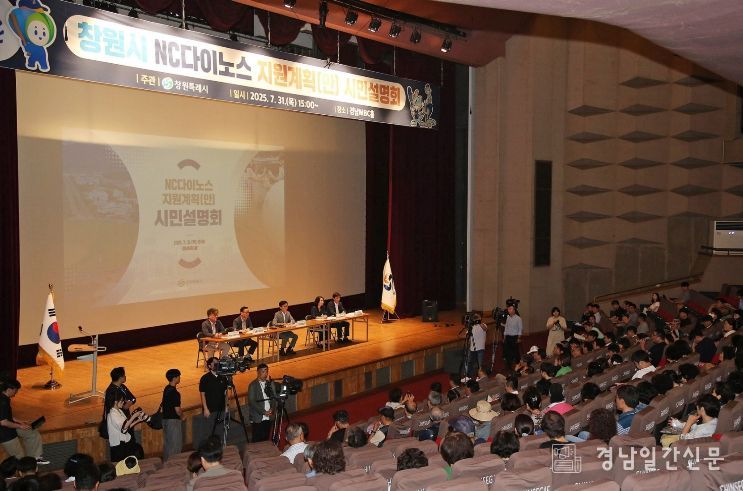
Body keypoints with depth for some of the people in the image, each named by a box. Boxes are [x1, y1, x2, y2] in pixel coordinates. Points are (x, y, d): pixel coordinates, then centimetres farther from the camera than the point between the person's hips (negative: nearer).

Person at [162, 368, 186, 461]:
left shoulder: (167, 389, 7)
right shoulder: (174, 392, -22)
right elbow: (177, 409, -21)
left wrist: (181, 412, 14)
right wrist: (182, 417, -3)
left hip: (166, 418, 9)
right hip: (173, 420, -9)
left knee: (167, 443, 19)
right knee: (175, 444, 1)